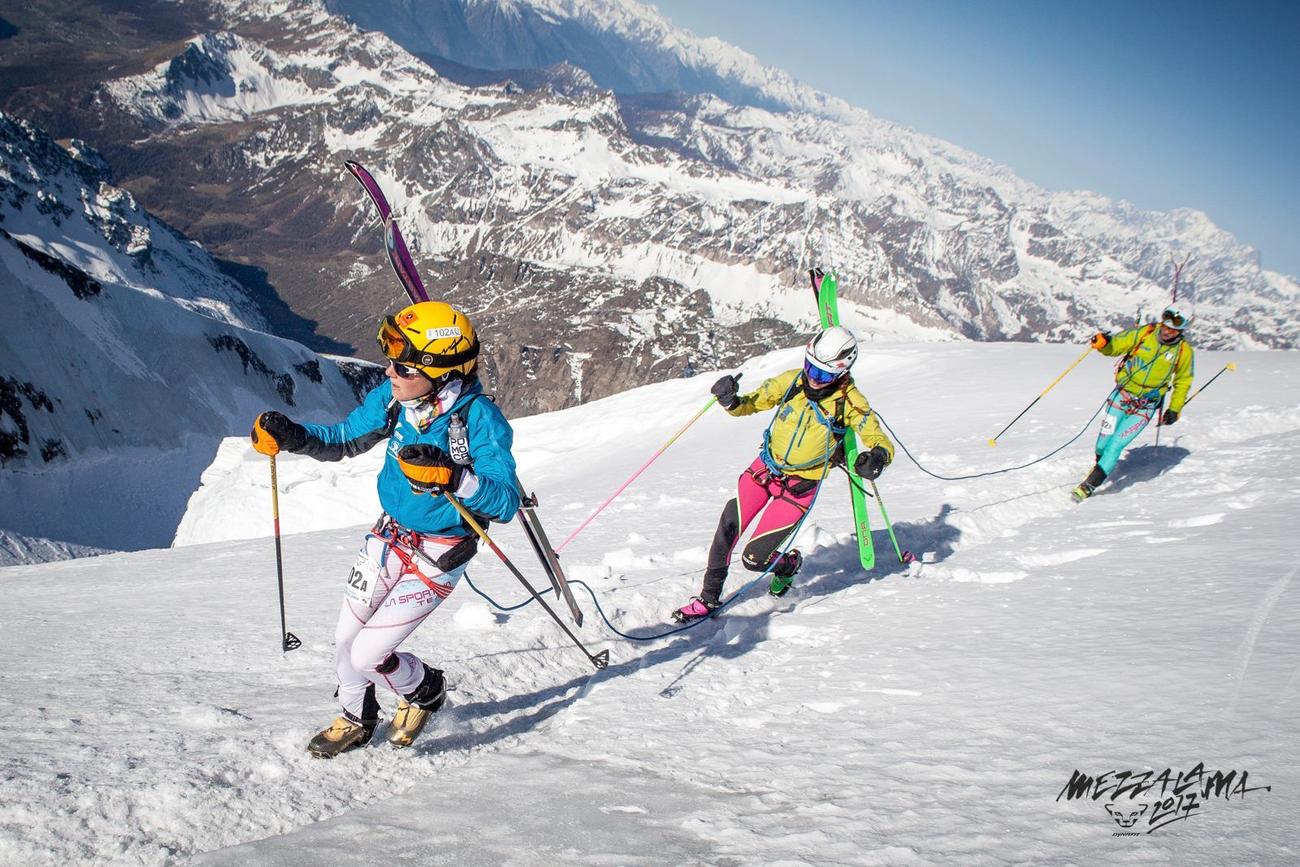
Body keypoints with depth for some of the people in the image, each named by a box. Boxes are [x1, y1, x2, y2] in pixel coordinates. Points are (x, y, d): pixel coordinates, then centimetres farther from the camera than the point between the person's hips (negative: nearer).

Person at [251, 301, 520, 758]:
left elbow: (506, 502, -30)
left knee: (367, 656, -7)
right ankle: (356, 720, 43)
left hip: (439, 554, -6)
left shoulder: (479, 417, -26)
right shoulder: (393, 397, -9)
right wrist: (290, 436, -11)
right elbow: (344, 440, 7)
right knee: (346, 640, 13)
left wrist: (452, 476, -47)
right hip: (390, 534, 6)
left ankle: (424, 692, 26)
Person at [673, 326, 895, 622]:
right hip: (765, 468, 3)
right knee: (728, 526, -12)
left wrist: (877, 457, -37)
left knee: (754, 559, -9)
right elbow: (749, 404, 3)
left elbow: (881, 444, -13)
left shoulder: (849, 401, -16)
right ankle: (709, 598, 6)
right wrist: (730, 401, -20)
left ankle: (789, 564, 26)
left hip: (800, 487, -3)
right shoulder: (791, 381, -7)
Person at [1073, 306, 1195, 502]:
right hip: (1122, 395, 1)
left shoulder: (1184, 351, -6)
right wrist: (1104, 343, -24)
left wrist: (1174, 410, 8)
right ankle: (1100, 465, 37)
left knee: (1115, 447, -11)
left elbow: (1182, 382, 9)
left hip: (1145, 408, -1)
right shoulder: (1145, 333, -7)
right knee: (1103, 443, 4)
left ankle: (1088, 486, -5)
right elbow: (1116, 345, -1)